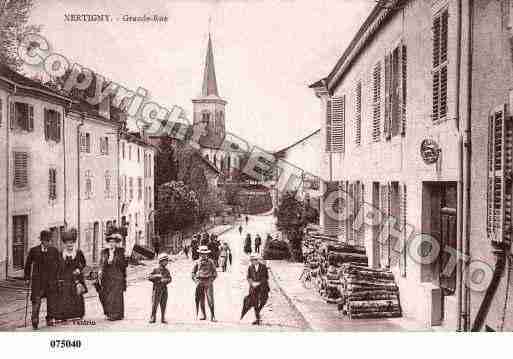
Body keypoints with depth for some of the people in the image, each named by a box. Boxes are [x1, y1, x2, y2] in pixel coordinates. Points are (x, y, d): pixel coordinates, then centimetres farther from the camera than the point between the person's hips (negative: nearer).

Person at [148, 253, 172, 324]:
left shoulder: (166, 271, 11)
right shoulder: (156, 270, 0)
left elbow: (170, 279, 4)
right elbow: (149, 277, -4)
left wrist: (165, 280, -16)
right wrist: (156, 276, -18)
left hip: (164, 289, 4)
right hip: (157, 289, -4)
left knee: (163, 305, 5)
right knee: (154, 304, -4)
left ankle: (163, 319, 11)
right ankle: (153, 318, 6)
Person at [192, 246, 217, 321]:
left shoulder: (210, 262, 2)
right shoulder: (197, 263, 5)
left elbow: (215, 273, 5)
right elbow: (193, 273, 9)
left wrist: (211, 280, -5)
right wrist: (196, 281, -3)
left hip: (208, 284, -2)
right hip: (200, 284, 2)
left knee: (210, 300, -10)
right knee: (201, 301, 5)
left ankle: (212, 316, -8)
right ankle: (203, 315, 15)